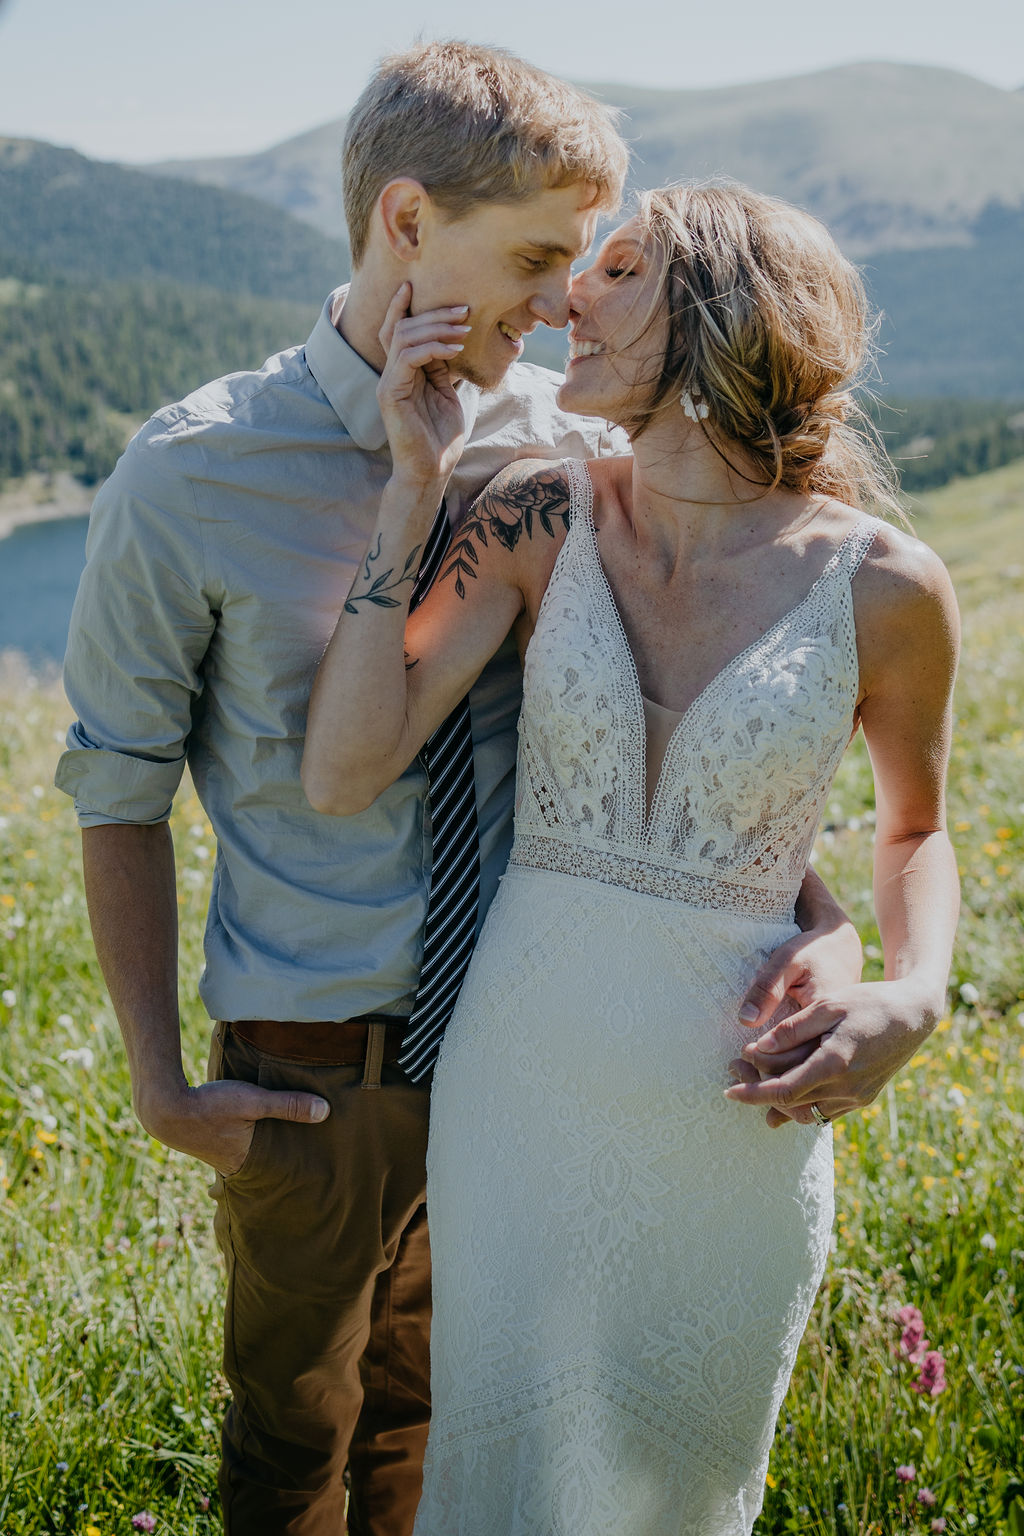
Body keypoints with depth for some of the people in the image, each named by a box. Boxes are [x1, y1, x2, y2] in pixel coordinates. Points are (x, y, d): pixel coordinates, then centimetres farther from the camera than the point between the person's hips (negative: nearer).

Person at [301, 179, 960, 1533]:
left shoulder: (884, 587, -11)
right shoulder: (541, 524, -7)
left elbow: (916, 826, 6)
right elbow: (343, 775, -14)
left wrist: (912, 999, -13)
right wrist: (415, 487, -16)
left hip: (733, 1104, -1)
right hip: (523, 1068, 1)